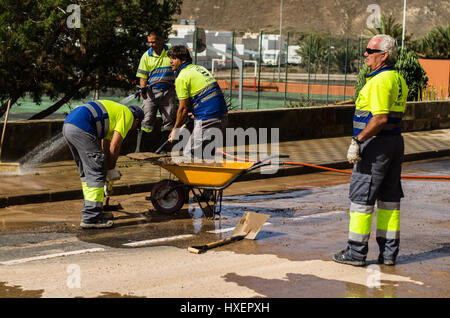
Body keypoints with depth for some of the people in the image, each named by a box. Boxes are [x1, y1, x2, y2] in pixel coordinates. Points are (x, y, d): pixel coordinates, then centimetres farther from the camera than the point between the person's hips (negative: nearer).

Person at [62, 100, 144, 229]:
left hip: (67, 126, 10)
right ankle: (90, 218, -4)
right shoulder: (127, 116, 6)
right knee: (96, 173, -4)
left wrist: (108, 168, 40)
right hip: (81, 129, -10)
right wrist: (111, 169, 10)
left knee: (86, 172, 19)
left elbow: (105, 145, 37)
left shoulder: (116, 110, 33)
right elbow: (114, 147, -2)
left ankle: (91, 210, 26)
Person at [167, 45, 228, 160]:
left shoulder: (182, 77, -8)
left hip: (207, 119, -9)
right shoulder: (199, 68, 18)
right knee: (208, 155, 19)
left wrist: (175, 129, 4)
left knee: (191, 156, -4)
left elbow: (183, 108, -7)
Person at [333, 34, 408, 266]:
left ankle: (356, 252, 1)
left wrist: (357, 141, -23)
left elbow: (380, 118, -26)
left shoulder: (380, 81, -17)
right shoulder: (398, 79, 13)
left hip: (376, 144, -10)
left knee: (361, 197, -3)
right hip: (395, 142, 10)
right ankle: (389, 252, 15)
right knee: (389, 198, 11)